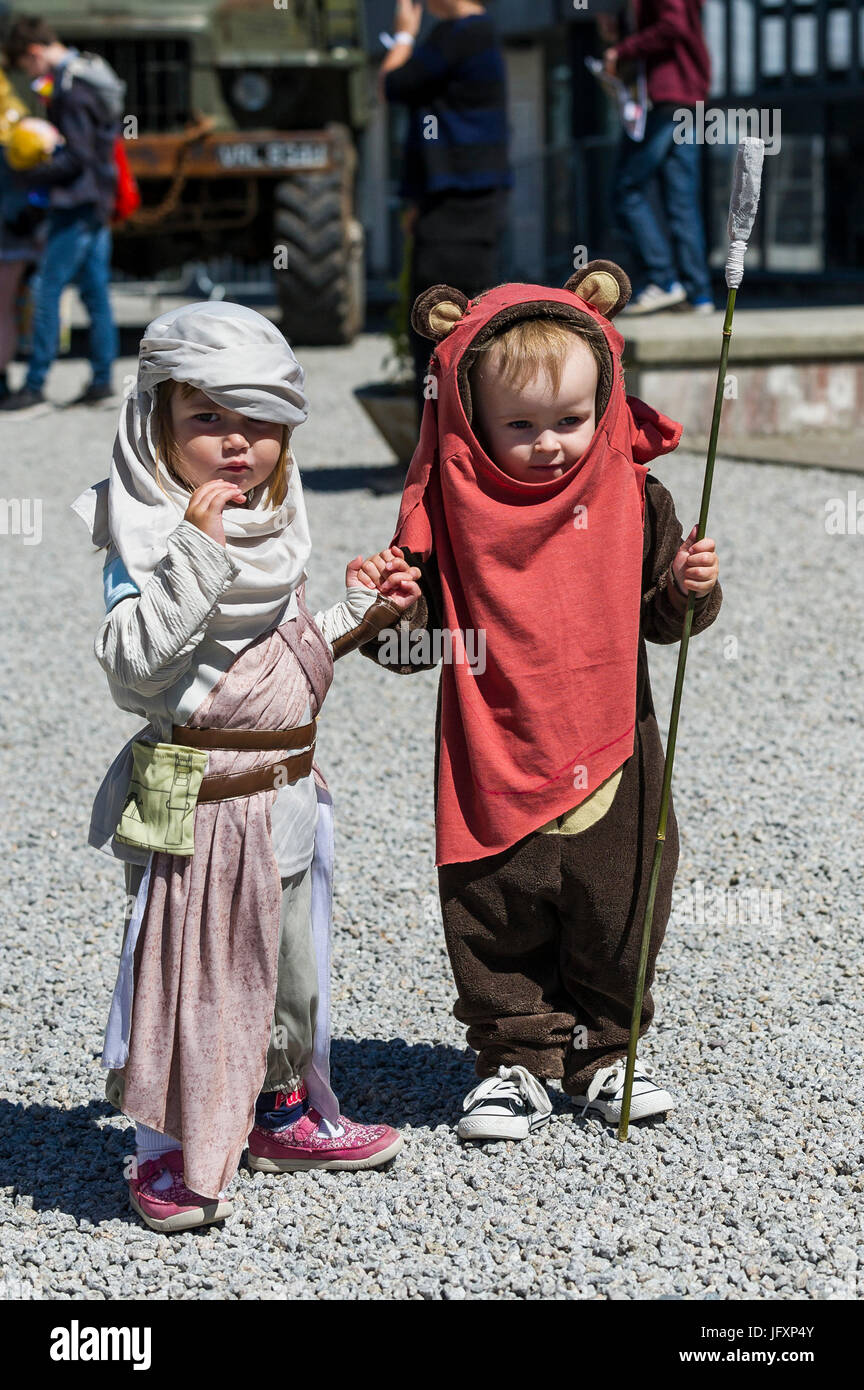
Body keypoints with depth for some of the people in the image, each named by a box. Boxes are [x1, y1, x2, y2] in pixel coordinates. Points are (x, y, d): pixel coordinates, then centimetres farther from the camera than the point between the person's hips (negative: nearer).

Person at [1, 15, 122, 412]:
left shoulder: (70, 91, -17)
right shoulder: (91, 74, 13)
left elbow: (77, 158, -20)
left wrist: (32, 178, -12)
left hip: (75, 206, -10)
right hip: (98, 202, 10)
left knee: (48, 293, -7)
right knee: (95, 293, 11)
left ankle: (34, 385, -6)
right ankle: (101, 379, 14)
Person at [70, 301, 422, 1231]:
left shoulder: (274, 530, 8)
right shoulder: (149, 536, -17)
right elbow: (132, 665, -30)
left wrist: (359, 615, 9)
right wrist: (198, 551, -35)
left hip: (284, 794, 8)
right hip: (194, 797, -8)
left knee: (290, 963, 19)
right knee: (184, 971, 0)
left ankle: (281, 1115, 39)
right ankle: (170, 1156, 15)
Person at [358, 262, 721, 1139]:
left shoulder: (631, 499, -3)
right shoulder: (453, 510, -8)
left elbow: (659, 620, 6)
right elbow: (418, 643, -4)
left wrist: (688, 589, -14)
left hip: (607, 754, 1)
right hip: (495, 764, -1)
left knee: (616, 915, 11)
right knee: (497, 920, 7)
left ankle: (605, 1052, 30)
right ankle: (516, 1058, 24)